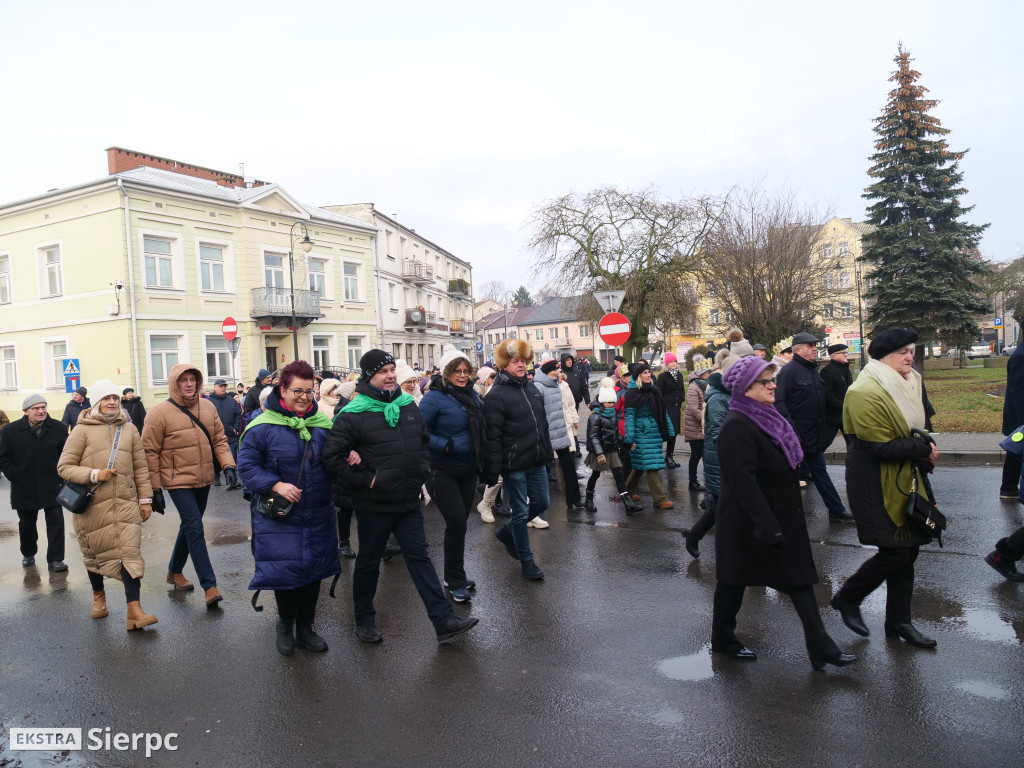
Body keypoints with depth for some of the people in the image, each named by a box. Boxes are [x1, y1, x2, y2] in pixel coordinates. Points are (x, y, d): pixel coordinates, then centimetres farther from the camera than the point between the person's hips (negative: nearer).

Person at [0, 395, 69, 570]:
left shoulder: (59, 428, -4)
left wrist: (62, 476, -4)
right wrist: (15, 476, -5)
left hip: (52, 486, -1)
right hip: (24, 488, 1)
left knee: (56, 522, -3)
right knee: (27, 523, 16)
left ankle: (55, 559, 4)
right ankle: (28, 554, 38)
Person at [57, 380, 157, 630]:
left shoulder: (129, 429, 6)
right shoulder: (83, 430, -2)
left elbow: (140, 467, 9)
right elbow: (64, 466, -2)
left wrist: (145, 499, 8)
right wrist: (93, 474, -17)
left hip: (125, 503, 1)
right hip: (92, 505, -1)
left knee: (130, 552, -9)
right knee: (94, 553, 15)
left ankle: (134, 611, -10)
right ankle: (98, 596, 41)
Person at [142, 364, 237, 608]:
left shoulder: (207, 407, 5)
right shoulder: (160, 412, -10)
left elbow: (219, 439, 10)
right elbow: (150, 452, -8)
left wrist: (227, 464, -6)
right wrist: (155, 488, -9)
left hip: (203, 480, 6)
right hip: (179, 482, -6)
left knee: (189, 527, 19)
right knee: (195, 529, -10)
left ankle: (175, 571, 40)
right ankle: (210, 586, -7)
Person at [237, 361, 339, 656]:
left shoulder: (323, 423, 3)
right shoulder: (262, 427, -11)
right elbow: (247, 466, -9)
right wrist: (276, 485, -22)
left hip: (318, 516, 4)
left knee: (314, 569, 12)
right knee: (284, 570, 0)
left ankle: (305, 627, 32)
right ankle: (285, 624, 29)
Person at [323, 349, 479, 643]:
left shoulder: (408, 404, 5)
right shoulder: (353, 415, -14)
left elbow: (424, 441, 18)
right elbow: (331, 456, -15)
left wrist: (420, 471, 6)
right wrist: (365, 480, -16)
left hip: (409, 501, 5)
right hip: (374, 505, -5)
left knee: (419, 557, 9)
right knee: (368, 562, 12)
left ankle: (444, 621, 12)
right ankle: (364, 621, 32)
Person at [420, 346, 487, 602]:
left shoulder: (471, 395, 7)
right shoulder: (435, 398, -14)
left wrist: (481, 462, 12)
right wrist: (446, 446, -25)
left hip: (468, 470, 7)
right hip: (442, 473, -7)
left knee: (459, 523, 14)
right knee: (456, 523, -9)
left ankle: (455, 575, 30)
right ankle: (455, 582, 9)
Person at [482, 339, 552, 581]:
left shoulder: (532, 389, 10)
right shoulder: (496, 395, -13)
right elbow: (493, 437, -17)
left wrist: (548, 454, 18)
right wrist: (492, 472, -18)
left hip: (537, 462, 7)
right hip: (514, 465, -7)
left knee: (541, 503, 16)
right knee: (521, 512, 4)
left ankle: (507, 532, 38)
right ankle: (527, 561, 20)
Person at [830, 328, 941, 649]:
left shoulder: (906, 385, 12)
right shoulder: (866, 392, -20)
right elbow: (880, 447, -23)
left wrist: (923, 451, 8)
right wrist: (923, 448, -13)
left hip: (904, 479, 9)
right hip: (877, 486, -9)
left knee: (907, 550, 11)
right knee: (896, 553, -7)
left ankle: (898, 621, 24)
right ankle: (846, 598, 15)